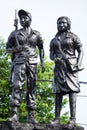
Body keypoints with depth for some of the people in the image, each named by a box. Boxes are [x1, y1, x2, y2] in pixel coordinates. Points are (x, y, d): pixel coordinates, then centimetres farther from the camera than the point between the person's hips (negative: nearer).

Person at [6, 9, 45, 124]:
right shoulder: (15, 34, 10)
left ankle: (31, 115, -1)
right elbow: (7, 49, 13)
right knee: (17, 86, -17)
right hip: (19, 62, -1)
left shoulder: (36, 34, 12)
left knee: (31, 88, -2)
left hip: (32, 62, 1)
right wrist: (14, 49, -9)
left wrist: (42, 63, 6)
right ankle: (14, 114, -23)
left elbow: (41, 48, 17)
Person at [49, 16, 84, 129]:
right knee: (58, 91, -1)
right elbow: (51, 55, 15)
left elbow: (81, 51, 2)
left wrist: (78, 64, -12)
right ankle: (57, 118, -2)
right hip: (59, 66, 4)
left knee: (71, 90, -11)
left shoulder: (73, 37, 6)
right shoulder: (54, 40, 16)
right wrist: (55, 58, -8)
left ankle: (73, 119, -16)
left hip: (70, 65, -4)